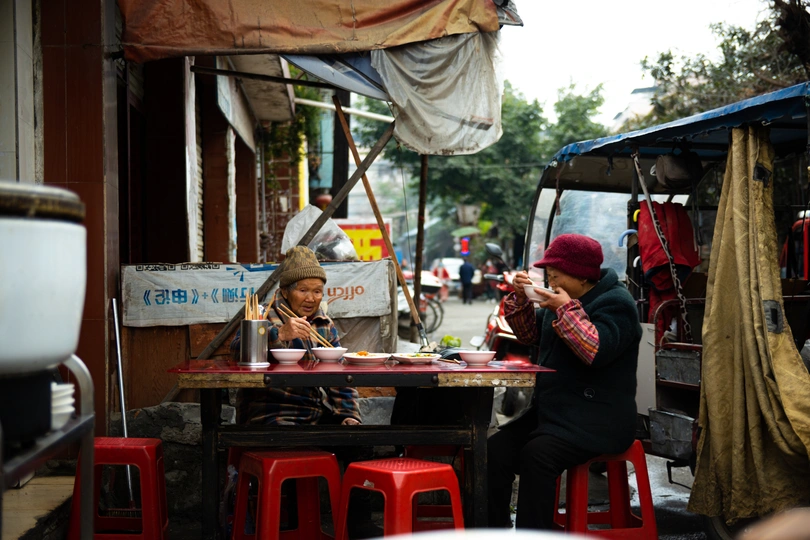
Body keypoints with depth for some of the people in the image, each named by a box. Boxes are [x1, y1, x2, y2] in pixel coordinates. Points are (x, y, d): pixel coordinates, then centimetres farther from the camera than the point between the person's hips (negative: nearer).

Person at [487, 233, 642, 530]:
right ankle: (494, 527, -10)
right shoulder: (568, 298, 16)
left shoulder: (616, 303, -10)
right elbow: (529, 333, 22)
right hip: (551, 411, 8)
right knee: (495, 449, -13)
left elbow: (596, 351, -26)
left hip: (595, 422, -8)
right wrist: (521, 297, 6)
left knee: (536, 455, -32)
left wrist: (565, 310, -20)